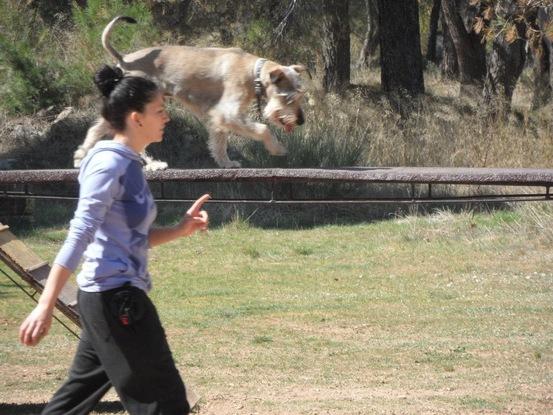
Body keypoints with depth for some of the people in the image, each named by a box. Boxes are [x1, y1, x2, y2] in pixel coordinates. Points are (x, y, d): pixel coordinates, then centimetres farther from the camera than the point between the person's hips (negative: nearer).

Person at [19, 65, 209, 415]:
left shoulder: (129, 164, 13)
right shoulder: (109, 163, -15)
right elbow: (79, 238, -21)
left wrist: (181, 230, 5)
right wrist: (46, 306, -24)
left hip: (116, 298, 10)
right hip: (115, 297, -10)